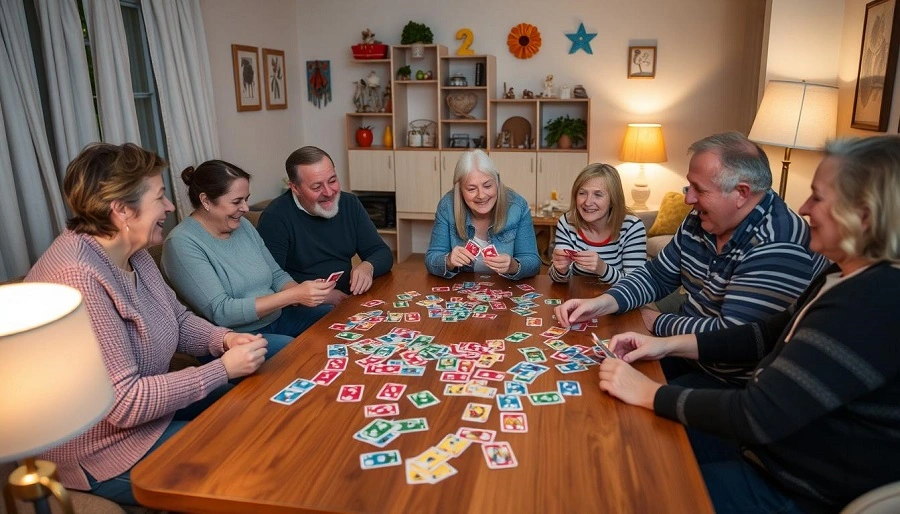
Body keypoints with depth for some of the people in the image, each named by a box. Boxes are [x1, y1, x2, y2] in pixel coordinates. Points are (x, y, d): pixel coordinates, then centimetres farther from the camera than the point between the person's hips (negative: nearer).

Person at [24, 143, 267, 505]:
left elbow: (179, 320, 10)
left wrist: (224, 339, -10)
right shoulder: (76, 277, -32)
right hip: (103, 450, -9)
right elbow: (124, 403, -32)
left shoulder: (132, 253, -1)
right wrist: (223, 369, -26)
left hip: (146, 403, 9)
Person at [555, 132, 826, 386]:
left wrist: (657, 322, -14)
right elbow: (657, 275, 8)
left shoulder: (778, 248, -27)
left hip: (736, 386, -7)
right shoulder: (700, 222, 0)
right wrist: (603, 302, -10)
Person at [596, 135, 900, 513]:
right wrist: (670, 344, 1)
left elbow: (757, 415, -32)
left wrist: (647, 393, -21)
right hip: (775, 443, 9)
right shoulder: (848, 279, 3)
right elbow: (769, 335, 12)